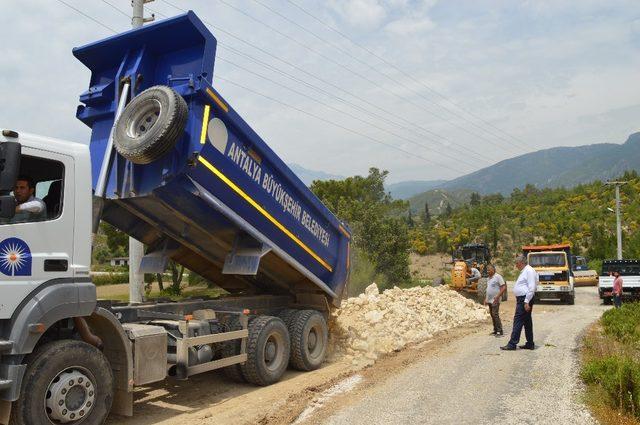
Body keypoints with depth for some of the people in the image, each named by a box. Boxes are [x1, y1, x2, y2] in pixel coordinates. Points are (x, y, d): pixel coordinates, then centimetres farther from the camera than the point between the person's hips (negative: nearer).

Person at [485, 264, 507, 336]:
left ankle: (499, 331, -6)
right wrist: (486, 298, 18)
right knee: (492, 315, 10)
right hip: (489, 300, 8)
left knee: (495, 315, -11)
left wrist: (497, 296, -21)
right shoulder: (489, 278, 15)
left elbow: (504, 287, -15)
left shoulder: (498, 277, -10)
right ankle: (495, 330, 16)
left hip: (495, 300, -8)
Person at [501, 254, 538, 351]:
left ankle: (512, 344, -9)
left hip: (525, 300, -11)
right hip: (521, 299, 11)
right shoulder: (524, 271, 18)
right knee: (527, 322, 13)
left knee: (518, 321, -10)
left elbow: (532, 288, -21)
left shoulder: (529, 271, -14)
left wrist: (526, 302, -23)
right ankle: (530, 344, 19)